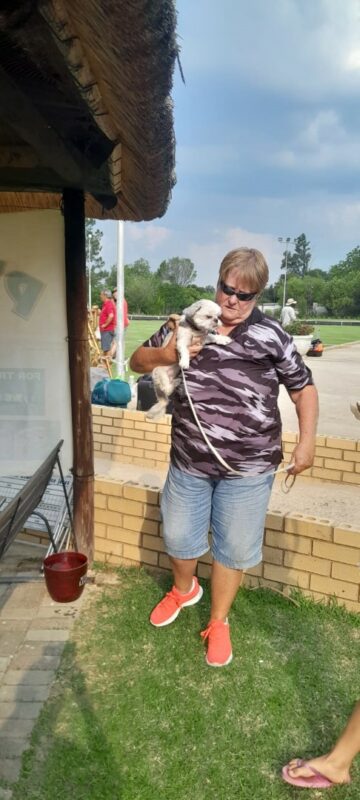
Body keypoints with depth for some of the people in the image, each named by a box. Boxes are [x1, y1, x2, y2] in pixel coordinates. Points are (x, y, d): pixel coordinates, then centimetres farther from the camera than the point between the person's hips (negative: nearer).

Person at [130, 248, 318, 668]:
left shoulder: (271, 335, -6)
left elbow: (304, 388, 3)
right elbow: (137, 360, 10)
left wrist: (306, 442, -6)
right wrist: (164, 354, -12)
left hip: (247, 466, -2)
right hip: (189, 460, 3)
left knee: (233, 547, 12)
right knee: (178, 536, 18)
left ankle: (218, 622, 36)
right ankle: (184, 589, 51)